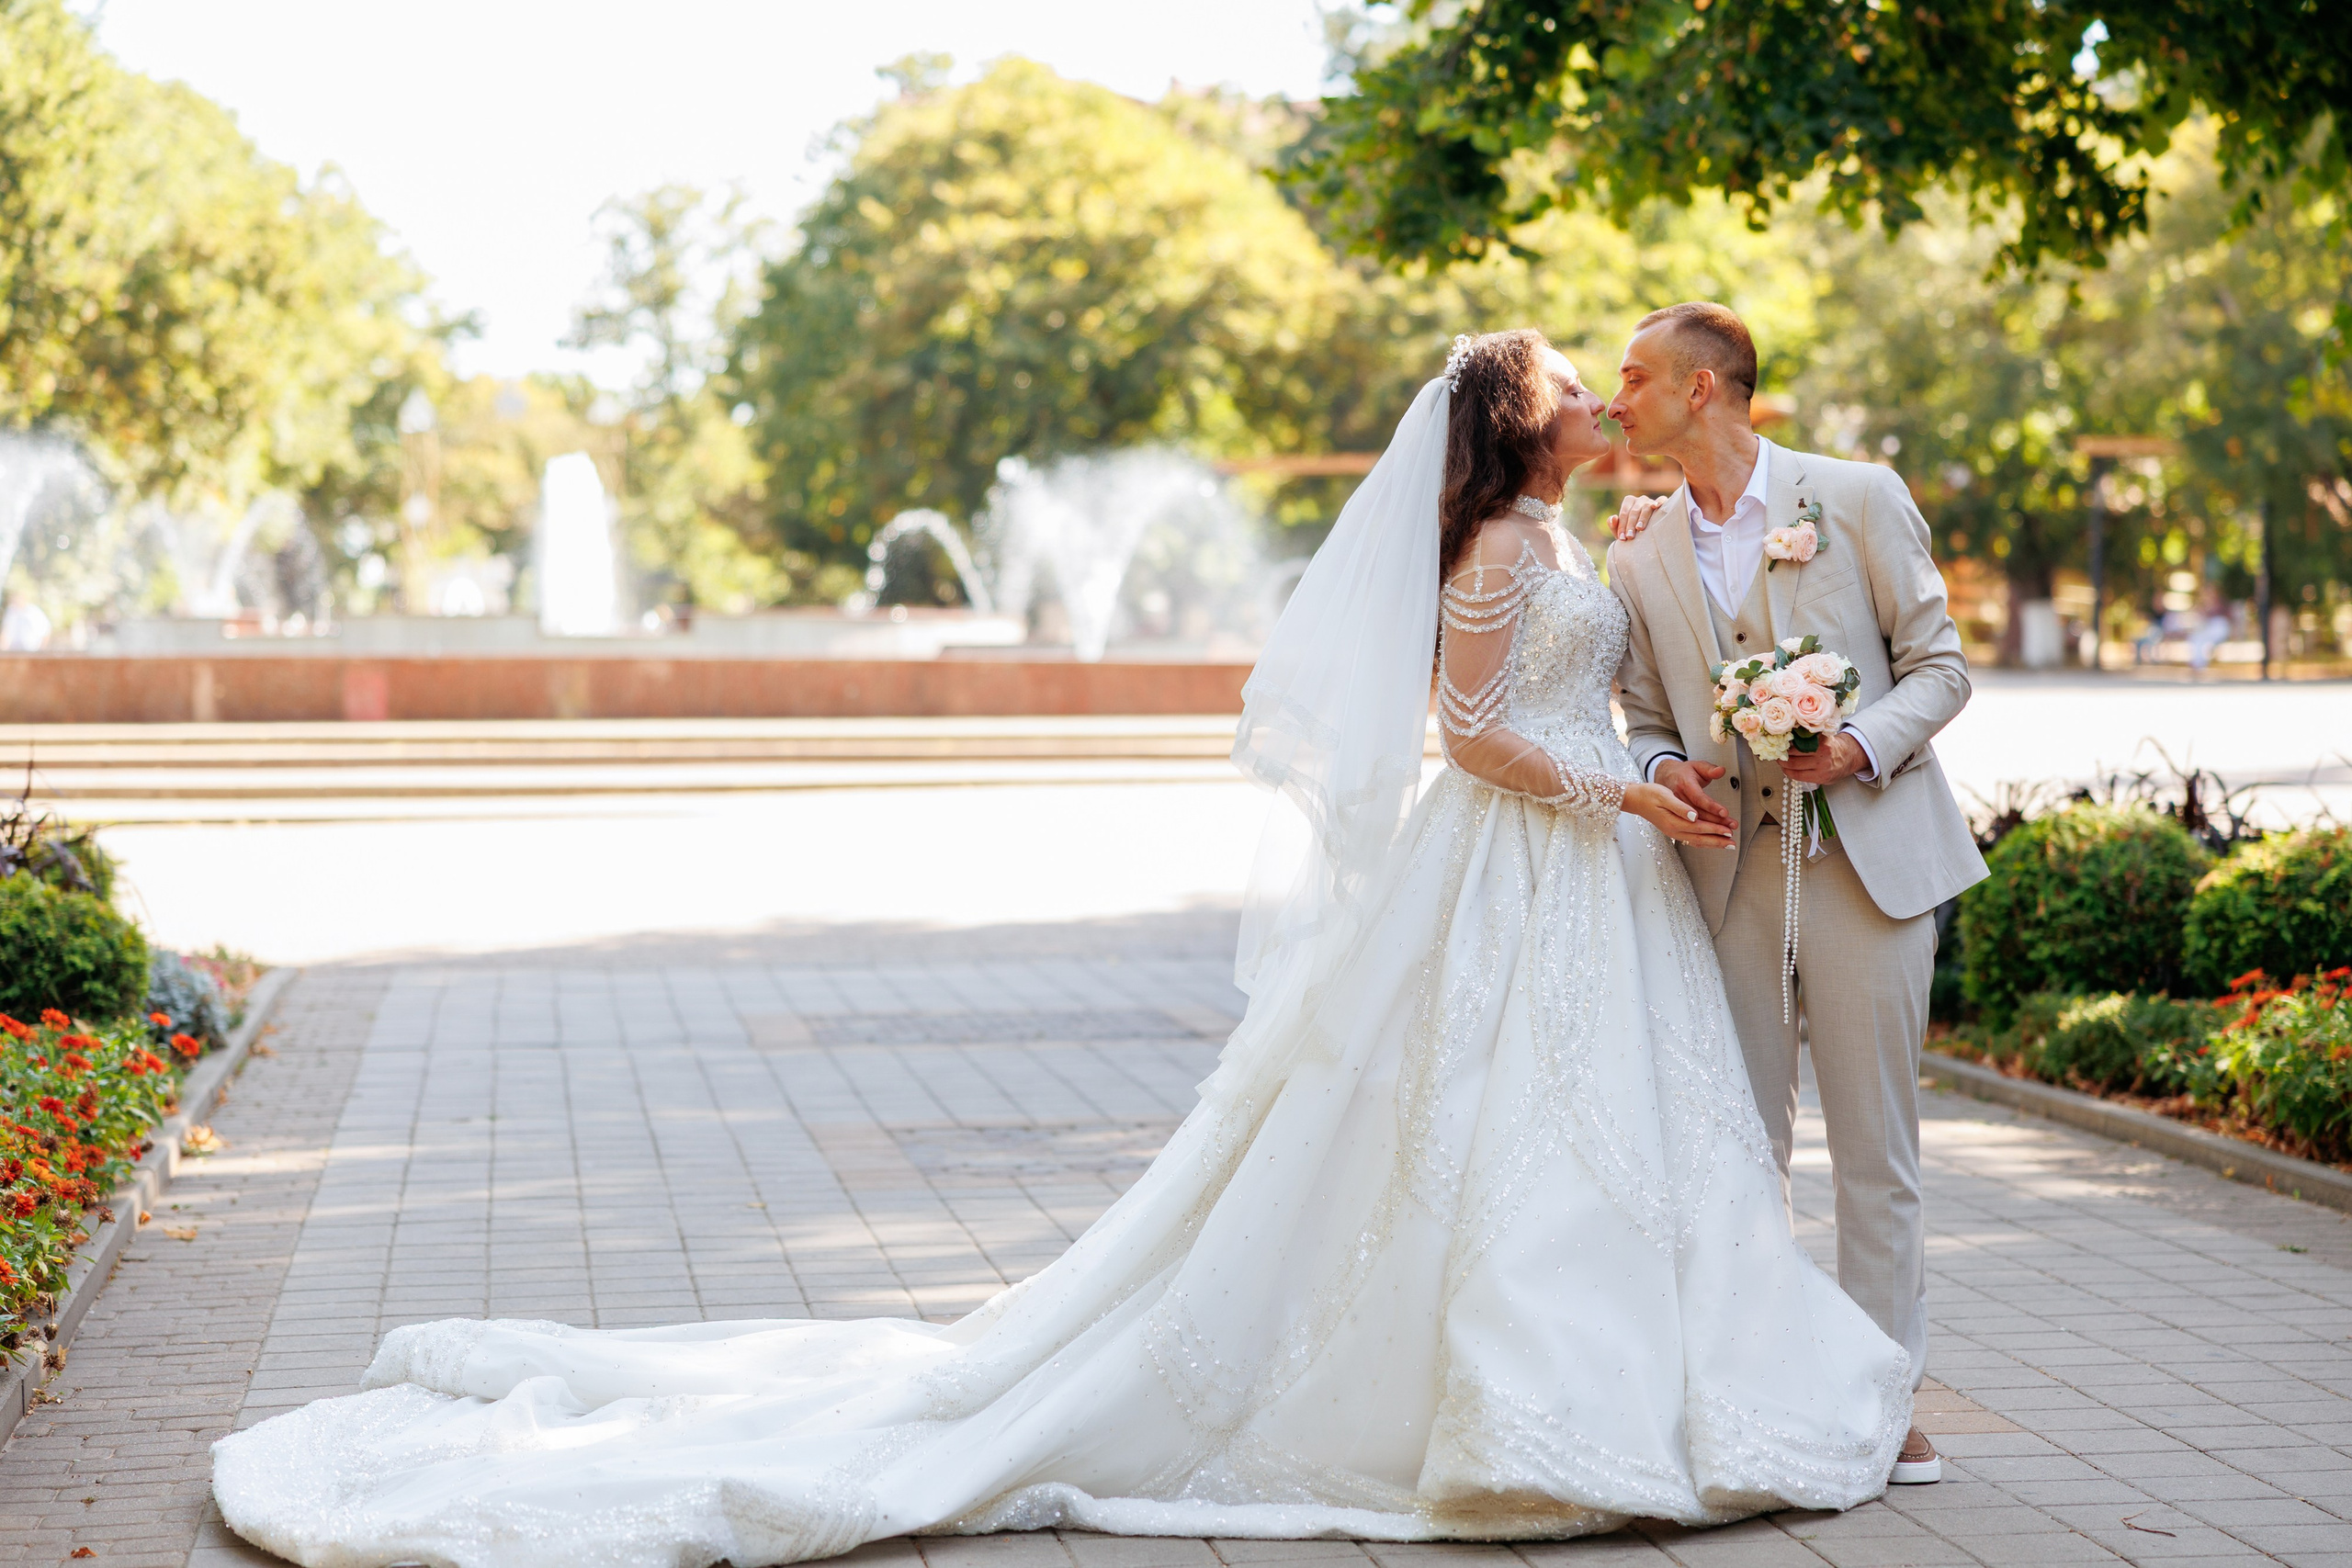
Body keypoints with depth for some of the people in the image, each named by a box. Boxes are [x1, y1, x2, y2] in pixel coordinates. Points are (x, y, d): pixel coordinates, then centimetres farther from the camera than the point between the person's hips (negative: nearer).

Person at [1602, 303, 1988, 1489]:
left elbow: (1938, 664, 1)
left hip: (1868, 857, -3)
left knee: (1875, 1144, 1)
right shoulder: (1640, 557, 9)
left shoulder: (1860, 499, -1)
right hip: (1729, 873, 3)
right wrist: (1664, 770, -9)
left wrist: (1863, 744, -17)